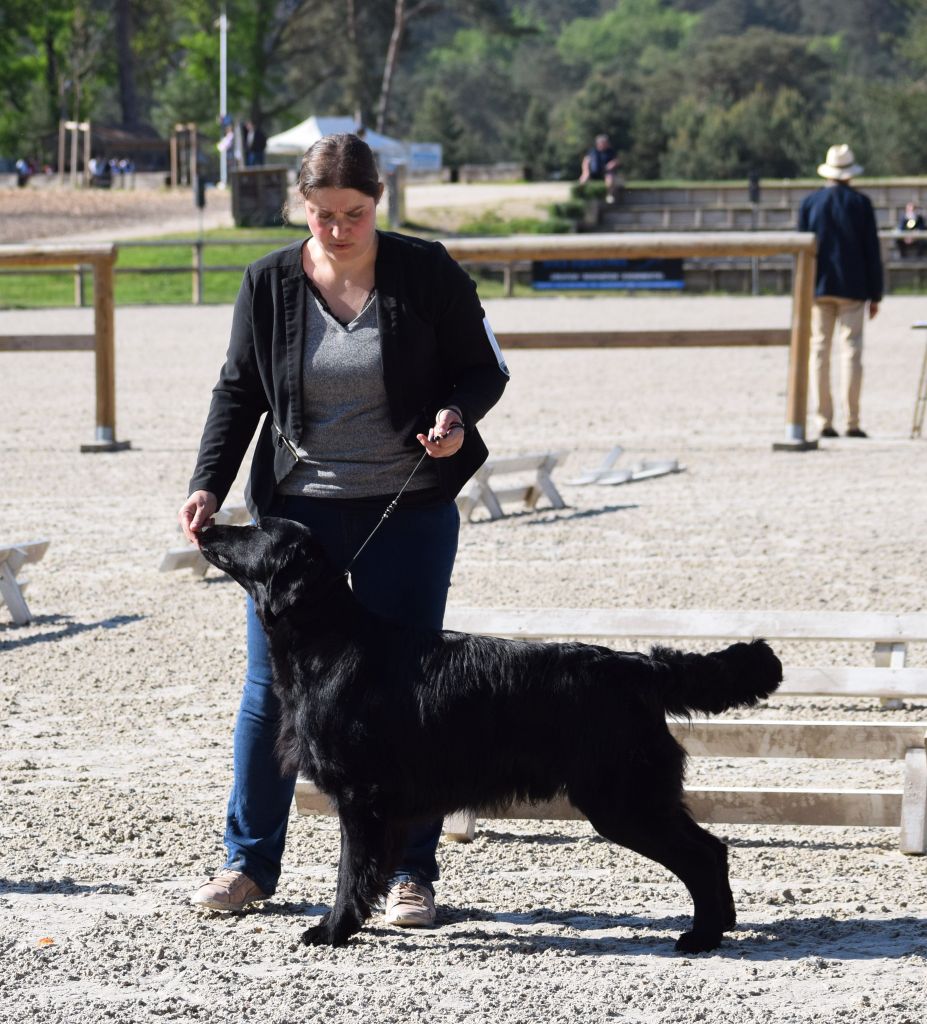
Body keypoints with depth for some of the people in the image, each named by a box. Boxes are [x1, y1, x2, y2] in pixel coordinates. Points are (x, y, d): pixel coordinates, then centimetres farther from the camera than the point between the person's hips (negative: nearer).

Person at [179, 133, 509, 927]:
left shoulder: (427, 274, -6)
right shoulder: (271, 283, -1)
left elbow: (484, 369, 2)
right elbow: (238, 391, 6)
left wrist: (457, 414, -20)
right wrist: (208, 485, -5)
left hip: (409, 514, -2)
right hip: (298, 507, 2)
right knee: (273, 683, 4)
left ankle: (411, 872, 11)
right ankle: (249, 862, 16)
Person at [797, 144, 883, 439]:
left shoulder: (809, 203, 2)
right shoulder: (860, 203, -3)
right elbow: (872, 251, -1)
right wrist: (875, 294, 5)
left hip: (818, 288, 2)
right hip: (852, 288, -2)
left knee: (819, 351, 4)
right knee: (852, 351, -1)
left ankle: (825, 422, 0)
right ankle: (852, 422, -5)